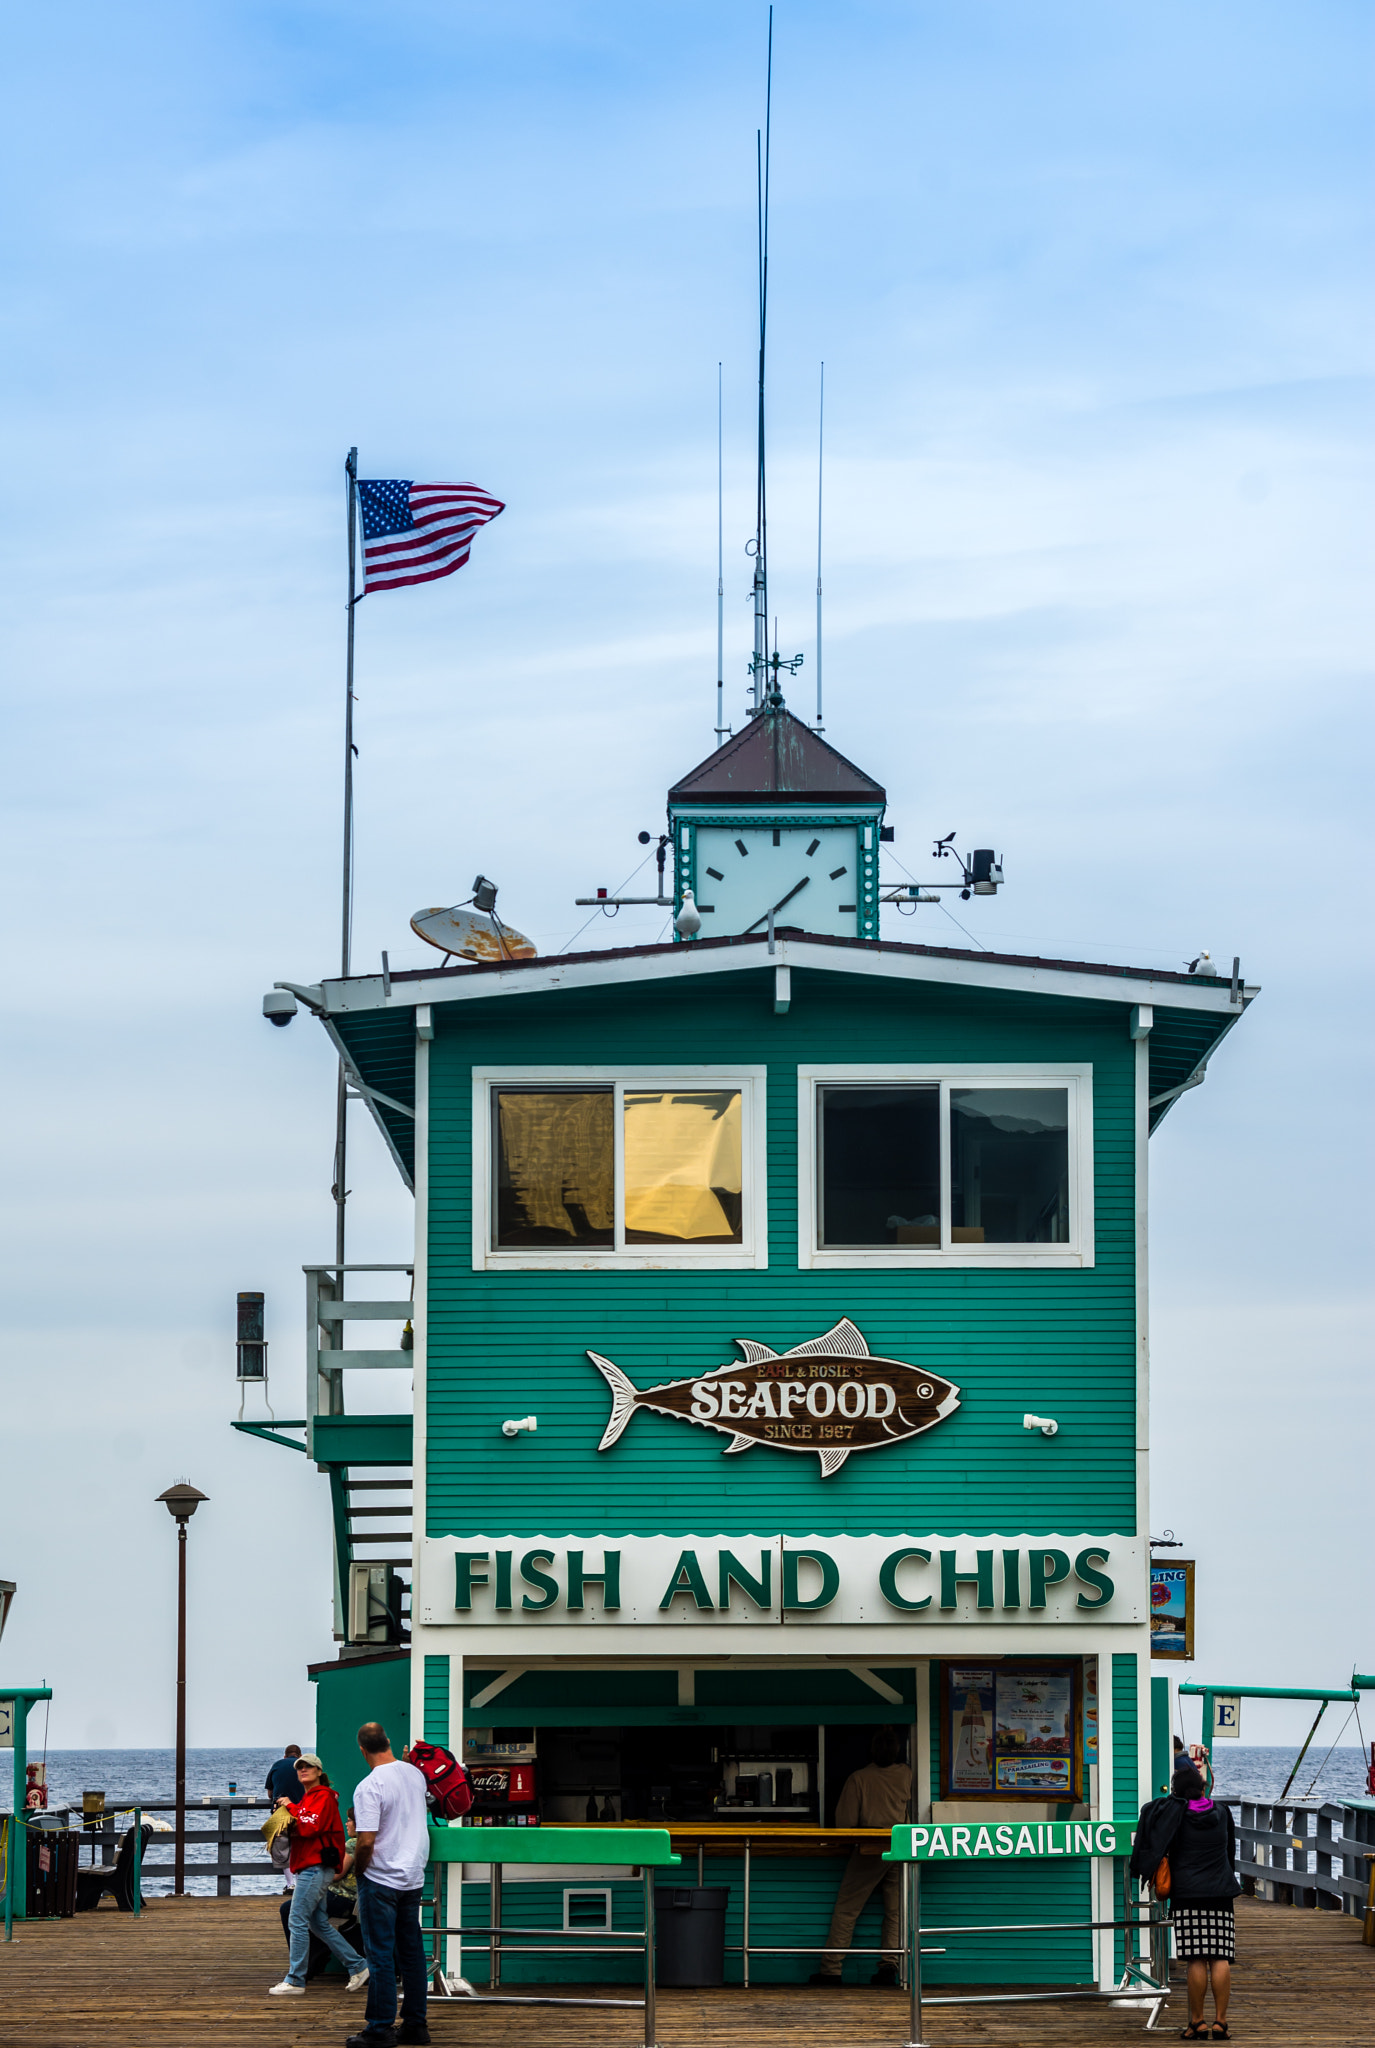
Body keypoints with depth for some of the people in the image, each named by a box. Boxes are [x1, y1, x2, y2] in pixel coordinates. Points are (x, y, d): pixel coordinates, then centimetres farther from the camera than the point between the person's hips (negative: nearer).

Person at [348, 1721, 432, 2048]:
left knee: (380, 1955, -1)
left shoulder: (369, 1787, -19)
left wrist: (356, 1870, -6)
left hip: (380, 1881, -7)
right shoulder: (415, 1774, 4)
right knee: (411, 1951, 13)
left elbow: (366, 1841, -21)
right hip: (414, 1878, 7)